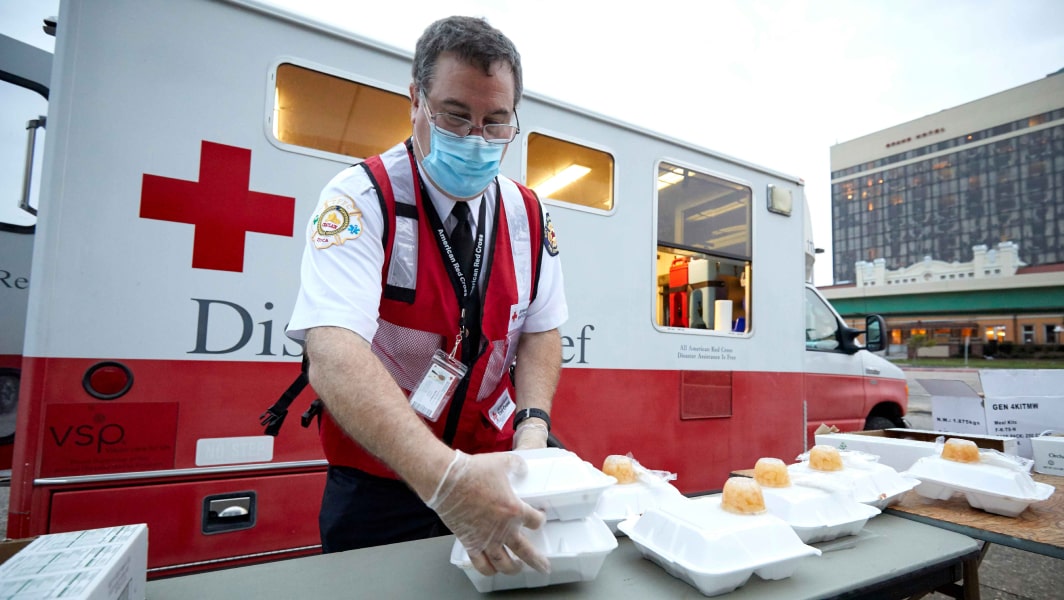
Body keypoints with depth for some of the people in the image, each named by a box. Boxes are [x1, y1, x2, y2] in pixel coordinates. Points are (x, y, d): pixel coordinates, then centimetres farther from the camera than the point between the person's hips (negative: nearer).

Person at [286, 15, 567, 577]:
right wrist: (443, 475, -44)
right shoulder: (361, 198, -19)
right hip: (377, 487, -3)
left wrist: (533, 422, -17)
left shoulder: (529, 215, -2)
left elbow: (540, 331, 1)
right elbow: (334, 358, -32)